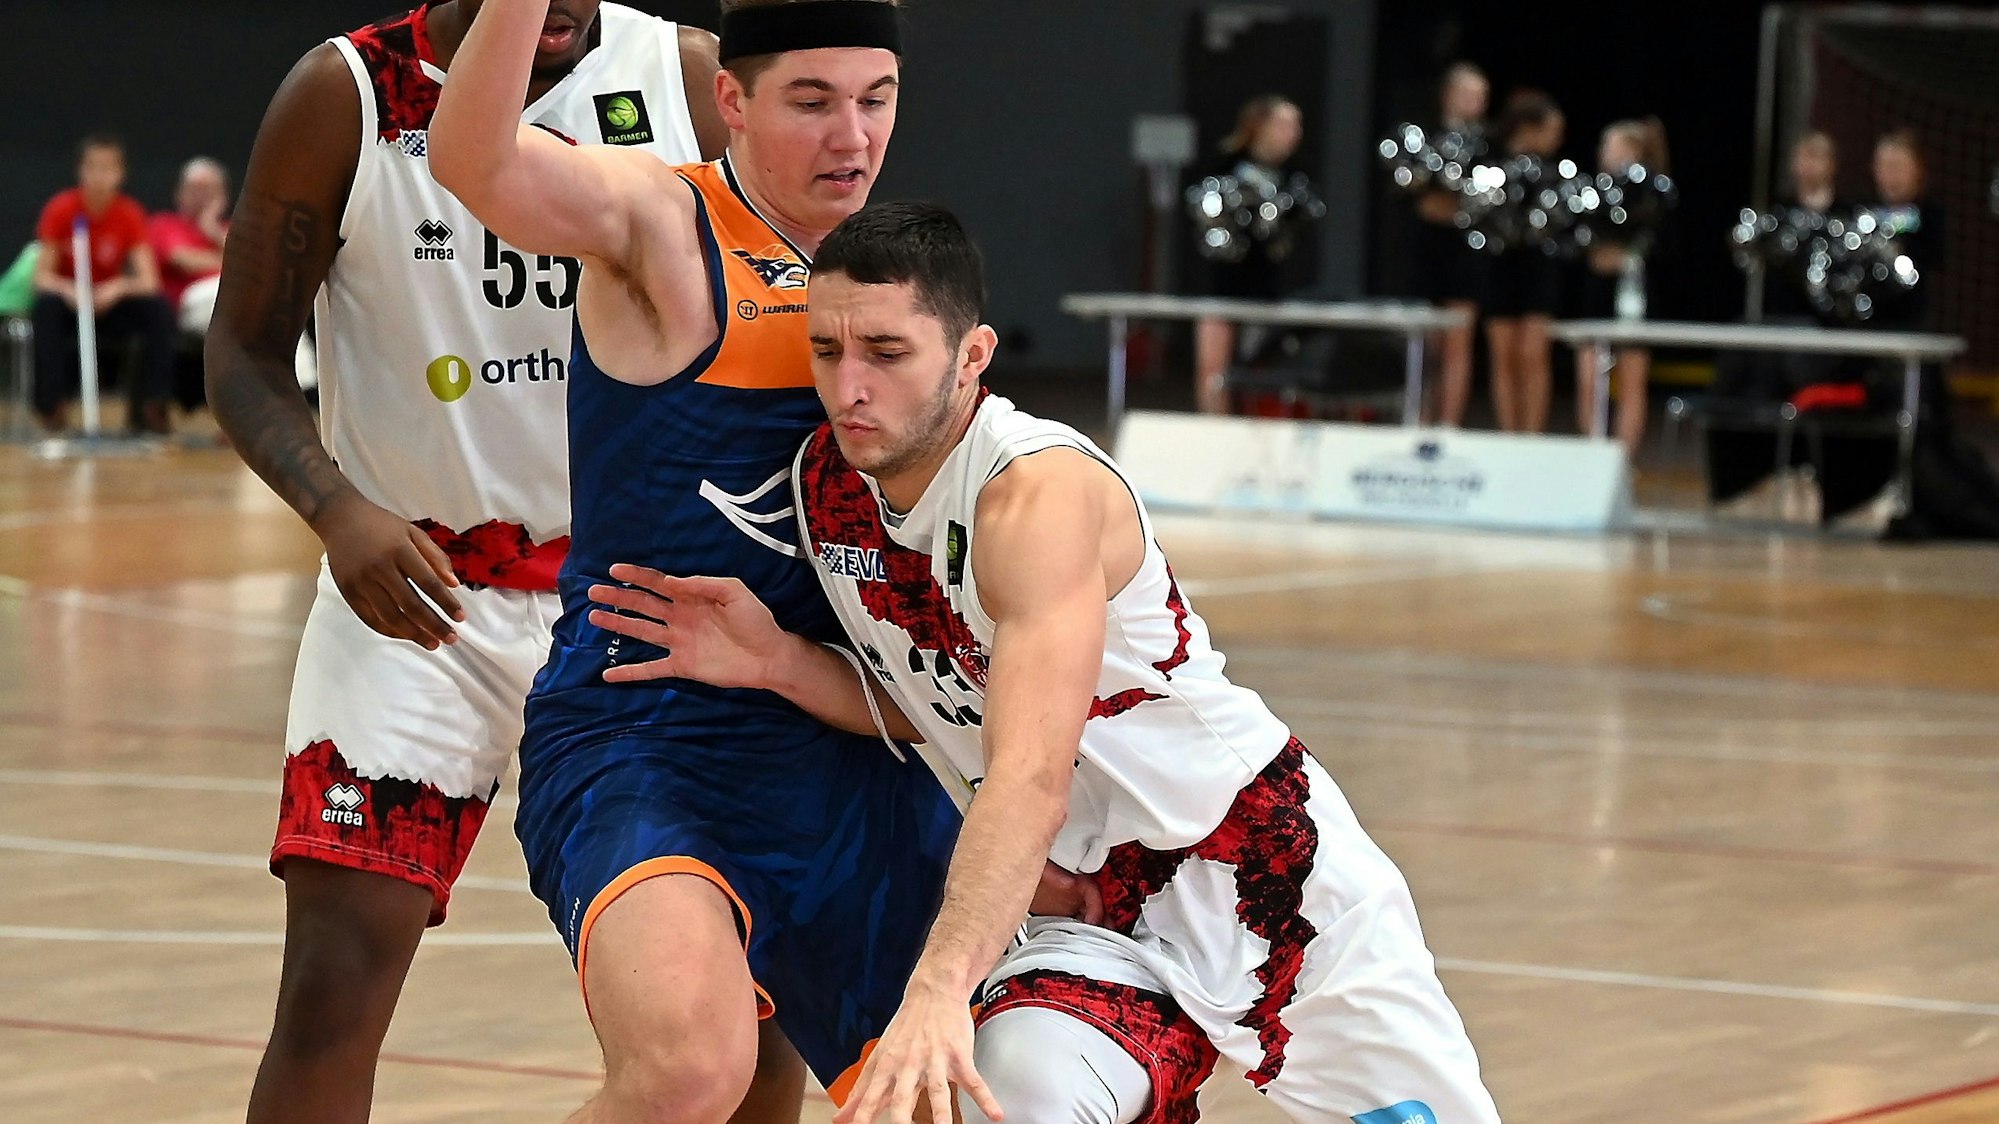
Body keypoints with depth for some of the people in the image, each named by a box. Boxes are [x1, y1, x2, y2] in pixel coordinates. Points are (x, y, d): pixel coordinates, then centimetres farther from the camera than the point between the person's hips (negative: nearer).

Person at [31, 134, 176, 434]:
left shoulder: (130, 214, -10)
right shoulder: (61, 210, -12)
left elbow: (149, 281, -16)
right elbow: (43, 276, -15)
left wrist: (118, 288, -38)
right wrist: (68, 291, -37)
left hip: (111, 305, 1)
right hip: (69, 306, -1)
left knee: (158, 309, -26)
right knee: (46, 306, -34)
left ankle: (148, 406, -16)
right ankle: (50, 406, -25)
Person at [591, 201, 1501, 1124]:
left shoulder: (1039, 494, -28)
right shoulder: (826, 481, -6)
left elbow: (1033, 781, -40)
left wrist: (939, 986, -54)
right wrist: (778, 664, -9)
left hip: (1264, 866, -4)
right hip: (1096, 911, 4)